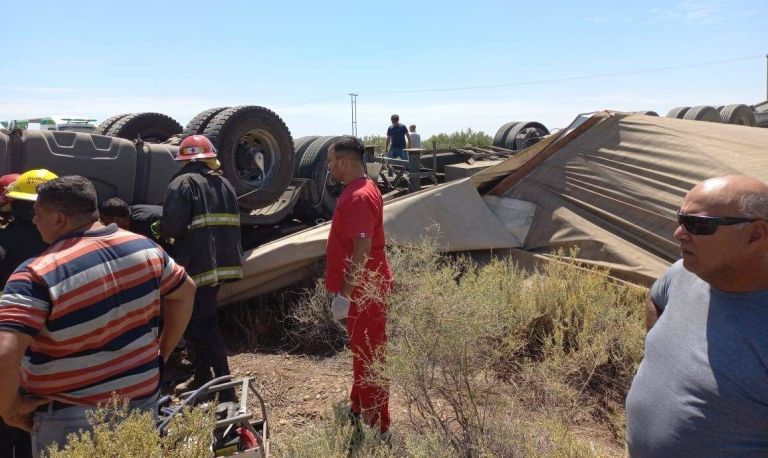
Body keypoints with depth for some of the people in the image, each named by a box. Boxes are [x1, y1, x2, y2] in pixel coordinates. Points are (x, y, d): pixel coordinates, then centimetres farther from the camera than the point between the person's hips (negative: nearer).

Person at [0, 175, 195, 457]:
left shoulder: (38, 275, -21)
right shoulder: (144, 246, -4)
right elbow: (185, 292, 9)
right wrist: (162, 353, 15)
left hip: (72, 418, -5)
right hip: (143, 397, 5)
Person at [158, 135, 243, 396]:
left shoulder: (182, 183, -8)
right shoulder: (223, 183, 14)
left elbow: (172, 226, -17)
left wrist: (162, 230, 4)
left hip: (198, 264, -7)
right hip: (223, 262, 8)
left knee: (203, 325, -1)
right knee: (198, 321, 20)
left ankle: (225, 387, -2)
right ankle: (202, 378, 29)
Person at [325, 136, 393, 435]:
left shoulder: (359, 197, -21)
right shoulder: (358, 190, 12)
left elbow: (362, 250, -27)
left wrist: (344, 294, -24)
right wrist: (346, 289, 24)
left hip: (364, 290, -10)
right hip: (361, 287, 10)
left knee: (370, 354, -1)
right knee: (360, 349, 21)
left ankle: (377, 425, 11)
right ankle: (360, 406, 37)